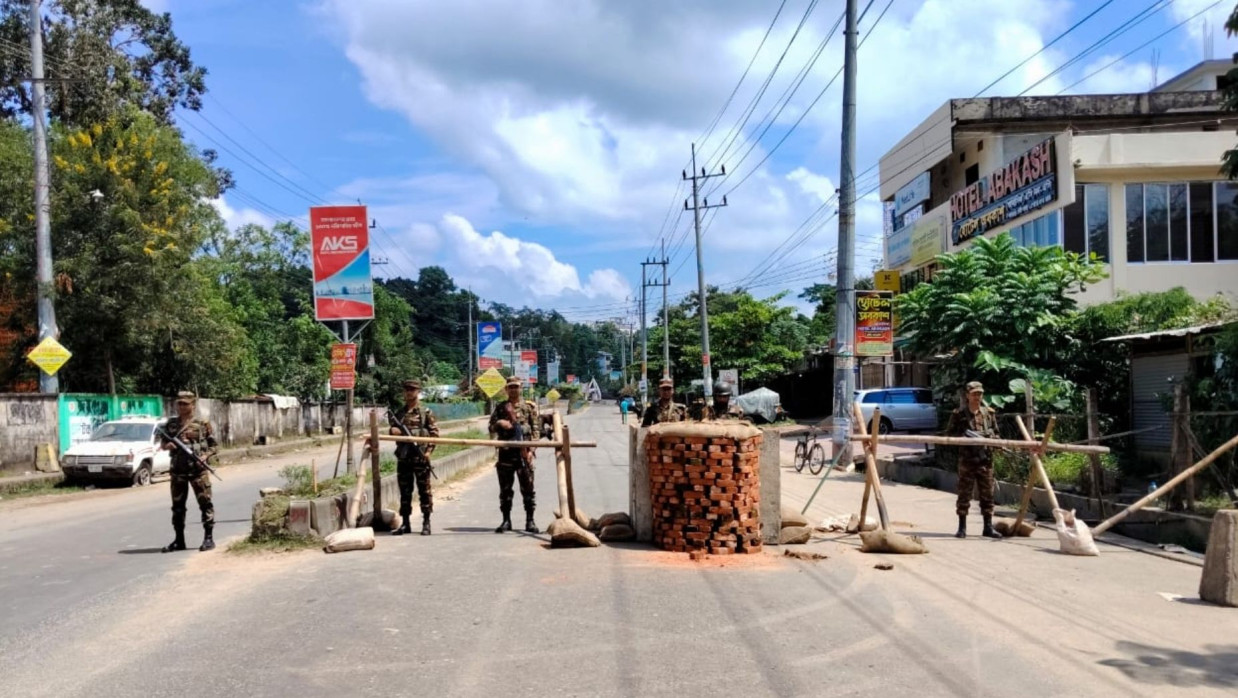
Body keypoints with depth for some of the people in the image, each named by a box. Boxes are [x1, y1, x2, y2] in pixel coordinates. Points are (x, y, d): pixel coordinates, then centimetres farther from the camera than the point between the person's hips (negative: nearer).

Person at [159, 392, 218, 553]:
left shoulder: (202, 424, 0)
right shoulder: (171, 424, 11)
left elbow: (214, 445, 2)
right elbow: (163, 442, 19)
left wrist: (206, 456, -15)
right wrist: (167, 445, -4)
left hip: (198, 469, -4)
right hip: (177, 470, 4)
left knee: (205, 503, -3)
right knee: (177, 505, 9)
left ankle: (208, 538, 3)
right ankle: (179, 540, 19)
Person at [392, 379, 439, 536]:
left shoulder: (426, 412, 1)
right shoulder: (400, 413, 14)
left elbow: (434, 432, -3)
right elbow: (393, 430, 22)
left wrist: (428, 451, -12)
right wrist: (393, 430, -2)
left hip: (420, 456, -4)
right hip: (403, 457, 4)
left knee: (424, 489, 0)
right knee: (404, 490, 8)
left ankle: (426, 523, 7)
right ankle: (405, 523, 15)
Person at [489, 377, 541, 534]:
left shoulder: (529, 407, 7)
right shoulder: (500, 407, 12)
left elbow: (536, 429, 3)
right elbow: (491, 427, 11)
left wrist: (531, 449, -7)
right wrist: (499, 424, -11)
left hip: (524, 452, -2)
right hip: (505, 452, 2)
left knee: (527, 487, -1)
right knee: (505, 488, 5)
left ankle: (530, 520, 6)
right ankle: (506, 520, 13)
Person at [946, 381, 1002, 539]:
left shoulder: (989, 413, 11)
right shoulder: (958, 414, 1)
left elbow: (996, 434, 19)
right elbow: (949, 434, 1)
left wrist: (991, 436, -4)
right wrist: (964, 435, -14)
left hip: (985, 459, 3)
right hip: (967, 459, -3)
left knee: (987, 494, 7)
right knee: (964, 494, 0)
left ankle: (988, 527, 15)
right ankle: (962, 527, 7)